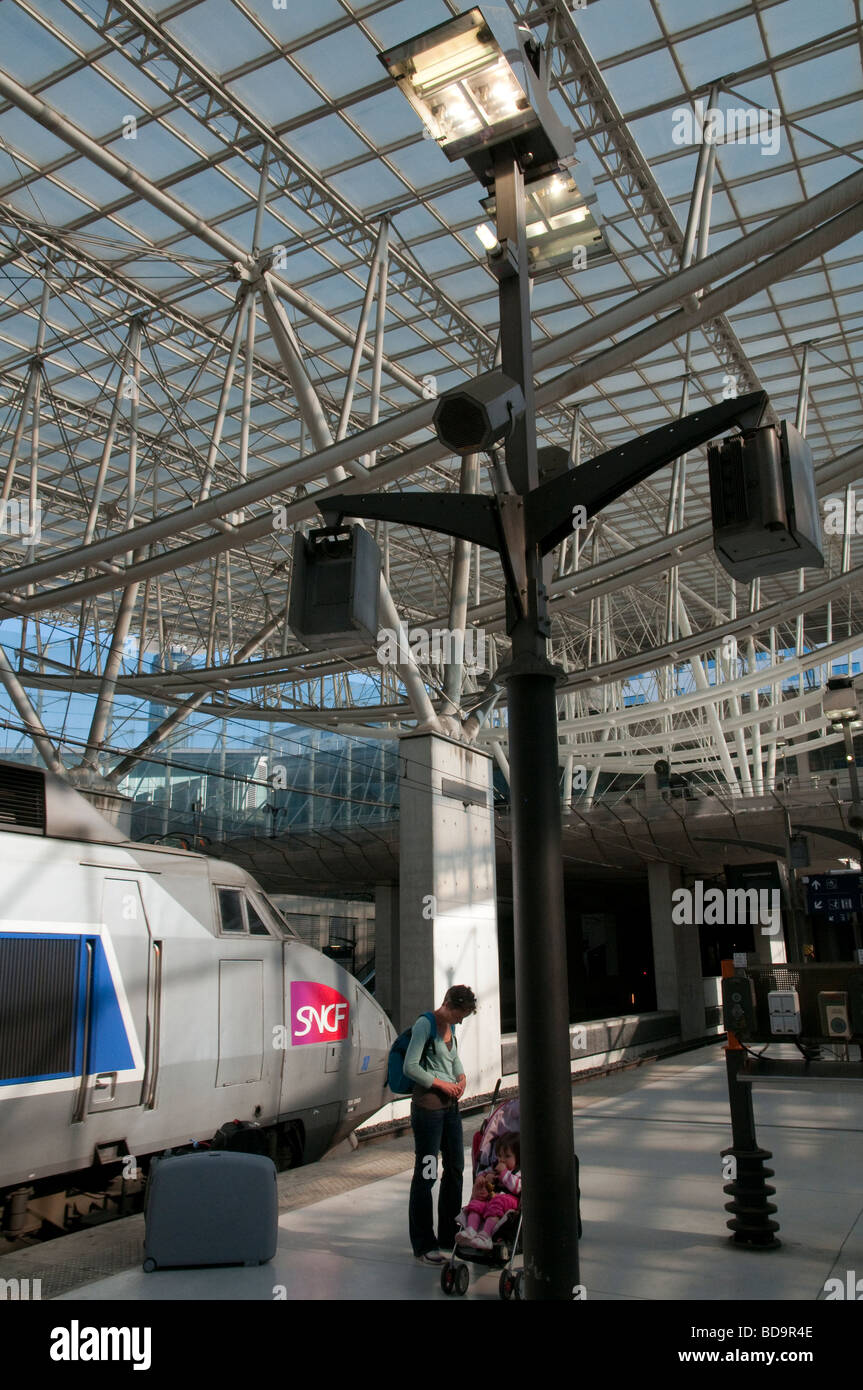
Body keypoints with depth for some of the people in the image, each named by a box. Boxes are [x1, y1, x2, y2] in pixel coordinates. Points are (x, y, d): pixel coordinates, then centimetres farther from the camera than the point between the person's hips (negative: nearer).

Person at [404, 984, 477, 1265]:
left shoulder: (449, 1027, 13)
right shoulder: (425, 1025, -13)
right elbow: (410, 1067, -17)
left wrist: (461, 1080, 8)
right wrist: (441, 1084, -13)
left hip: (450, 1105, 9)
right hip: (427, 1105, -9)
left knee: (455, 1168, 13)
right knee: (426, 1174, -3)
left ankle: (450, 1236, 26)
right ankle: (423, 1246, 6)